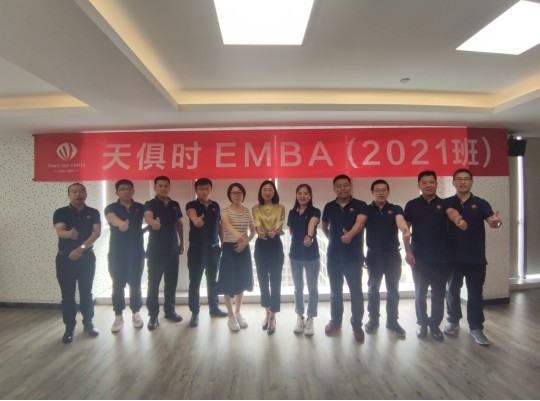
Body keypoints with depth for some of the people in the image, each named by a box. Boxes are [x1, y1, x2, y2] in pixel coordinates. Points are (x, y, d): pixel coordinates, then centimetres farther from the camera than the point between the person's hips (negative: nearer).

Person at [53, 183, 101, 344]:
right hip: (65, 258, -1)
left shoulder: (93, 213, 2)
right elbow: (60, 232, -16)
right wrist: (70, 234, -40)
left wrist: (81, 248, -20)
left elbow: (97, 232, -9)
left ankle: (88, 323, 22)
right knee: (67, 294, 4)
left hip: (87, 257, 1)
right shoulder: (61, 212, -1)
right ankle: (69, 328, 16)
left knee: (86, 292, 9)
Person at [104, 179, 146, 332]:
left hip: (136, 252, 1)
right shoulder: (111, 208, -3)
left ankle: (136, 314, 21)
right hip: (117, 253, -1)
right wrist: (120, 223, -48)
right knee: (118, 285, 4)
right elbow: (111, 218, -25)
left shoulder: (140, 207, 6)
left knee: (135, 284, 7)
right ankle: (118, 316, 17)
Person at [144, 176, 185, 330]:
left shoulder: (175, 205, 8)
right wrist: (153, 222, -53)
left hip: (173, 250, 4)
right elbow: (147, 216, -29)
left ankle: (169, 310, 26)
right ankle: (153, 315, 11)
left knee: (172, 282, 12)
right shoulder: (150, 204, -7)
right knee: (153, 283, 0)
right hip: (155, 251, -4)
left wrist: (182, 243, 14)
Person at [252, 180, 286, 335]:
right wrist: (260, 231, -38)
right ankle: (267, 312, 28)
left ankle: (272, 316, 9)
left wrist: (274, 231, -38)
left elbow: (279, 224, -15)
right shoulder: (255, 209, 3)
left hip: (275, 246, -2)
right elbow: (257, 223, -15)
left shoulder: (280, 208, 0)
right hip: (261, 246, 2)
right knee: (263, 280, 10)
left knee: (275, 281, -2)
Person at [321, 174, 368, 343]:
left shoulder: (360, 205, -6)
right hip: (333, 255, 3)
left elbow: (360, 222, -26)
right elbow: (324, 226, 20)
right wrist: (333, 238, 9)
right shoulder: (329, 207, 4)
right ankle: (335, 320, 30)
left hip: (354, 255, -3)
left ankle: (357, 324, 19)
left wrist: (350, 234, -45)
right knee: (335, 290, 14)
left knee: (356, 291, 3)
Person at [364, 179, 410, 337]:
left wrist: (405, 230, -48)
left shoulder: (395, 209, -2)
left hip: (393, 254, 0)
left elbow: (400, 220, -24)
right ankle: (373, 319, 24)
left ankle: (392, 321, 22)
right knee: (373, 289, 10)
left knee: (393, 290, 7)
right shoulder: (366, 210, -1)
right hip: (373, 255, 0)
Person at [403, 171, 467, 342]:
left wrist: (459, 220, -47)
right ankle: (422, 323, 24)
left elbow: (452, 213, -23)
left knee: (439, 293, 8)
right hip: (419, 257, 0)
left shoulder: (444, 203, 1)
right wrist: (408, 252, -6)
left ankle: (435, 325, 24)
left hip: (441, 257, 0)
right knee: (420, 293, 9)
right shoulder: (412, 205, 1)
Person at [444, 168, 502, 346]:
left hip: (476, 257, 0)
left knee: (475, 292, 7)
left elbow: (491, 222, -13)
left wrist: (496, 221, -36)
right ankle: (453, 321, 30)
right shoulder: (446, 203, 0)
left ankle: (476, 327, 19)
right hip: (453, 256, 1)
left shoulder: (481, 203, 0)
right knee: (453, 290, 13)